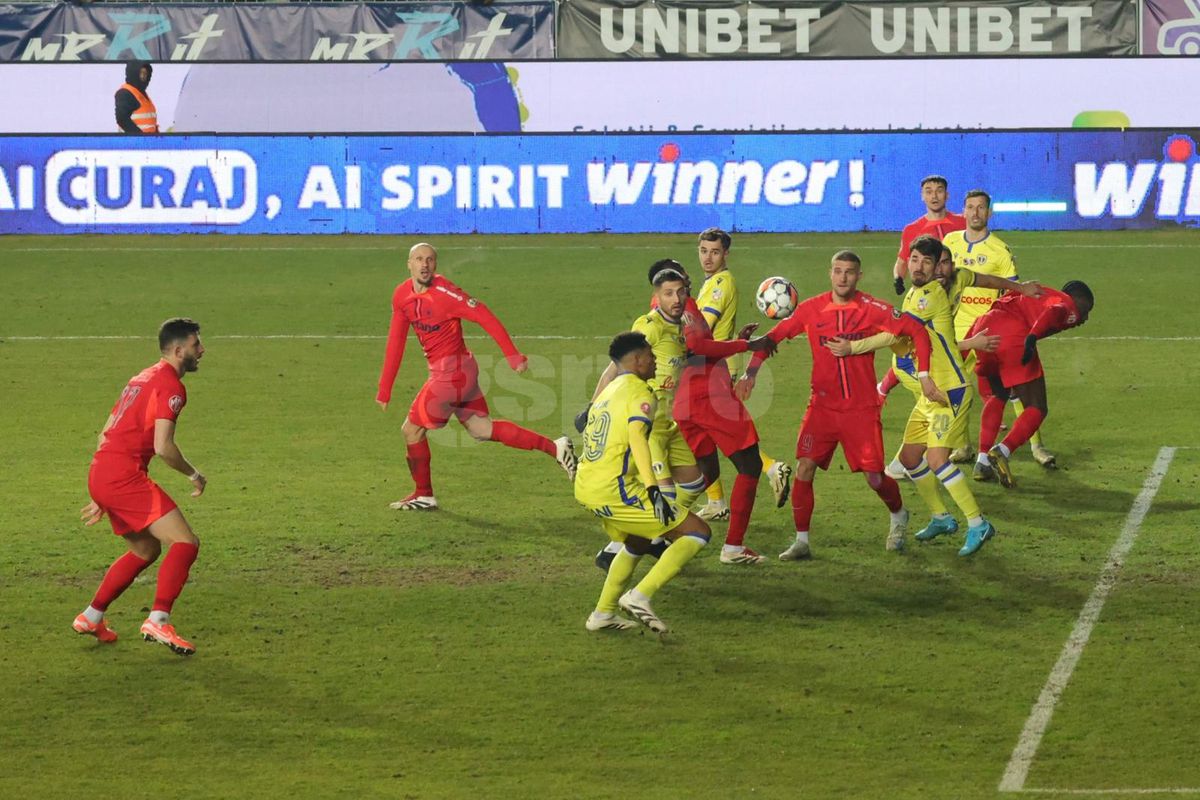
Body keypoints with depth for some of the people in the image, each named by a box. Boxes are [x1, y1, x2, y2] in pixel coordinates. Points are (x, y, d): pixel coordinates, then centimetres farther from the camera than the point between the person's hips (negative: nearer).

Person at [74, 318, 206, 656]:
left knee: (145, 550, 23)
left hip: (100, 474, 10)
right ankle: (158, 621, -19)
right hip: (123, 476, -10)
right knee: (185, 543, -12)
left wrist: (102, 498, 29)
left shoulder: (143, 378, 23)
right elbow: (163, 447, -18)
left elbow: (107, 434, 26)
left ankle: (91, 617, 28)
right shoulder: (170, 385, -8)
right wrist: (194, 474, 0)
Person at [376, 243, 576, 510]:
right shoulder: (402, 296, 4)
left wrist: (512, 355, -24)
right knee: (481, 430, 13)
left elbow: (485, 317, -20)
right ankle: (555, 448, 17)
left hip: (453, 371, -8)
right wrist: (384, 390, 10)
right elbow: (395, 344, 10)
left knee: (412, 428, 2)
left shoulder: (443, 292, -19)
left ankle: (424, 495, 20)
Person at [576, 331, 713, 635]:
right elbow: (637, 435, -24)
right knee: (697, 533, -5)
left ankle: (603, 614, 30)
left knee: (638, 543, 32)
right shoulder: (640, 392, -7)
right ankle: (640, 596, -14)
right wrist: (653, 490, -33)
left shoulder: (607, 391, 20)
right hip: (613, 488, -9)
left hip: (585, 487, 9)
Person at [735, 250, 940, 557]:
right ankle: (801, 541, -1)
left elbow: (917, 331, -1)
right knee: (804, 468, -12)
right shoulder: (812, 309, -2)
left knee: (875, 478, -1)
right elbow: (775, 336, 4)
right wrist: (751, 372, -7)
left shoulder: (873, 310, -7)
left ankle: (899, 516, 32)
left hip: (862, 408, -2)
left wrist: (924, 376, -5)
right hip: (823, 404, 2)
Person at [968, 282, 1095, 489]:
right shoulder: (1069, 307, 12)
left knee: (999, 396, 29)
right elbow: (1053, 312, -11)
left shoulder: (1042, 295, 35)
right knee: (1037, 409, 4)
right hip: (1012, 337, -7)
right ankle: (1003, 451, -18)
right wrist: (1033, 337, -27)